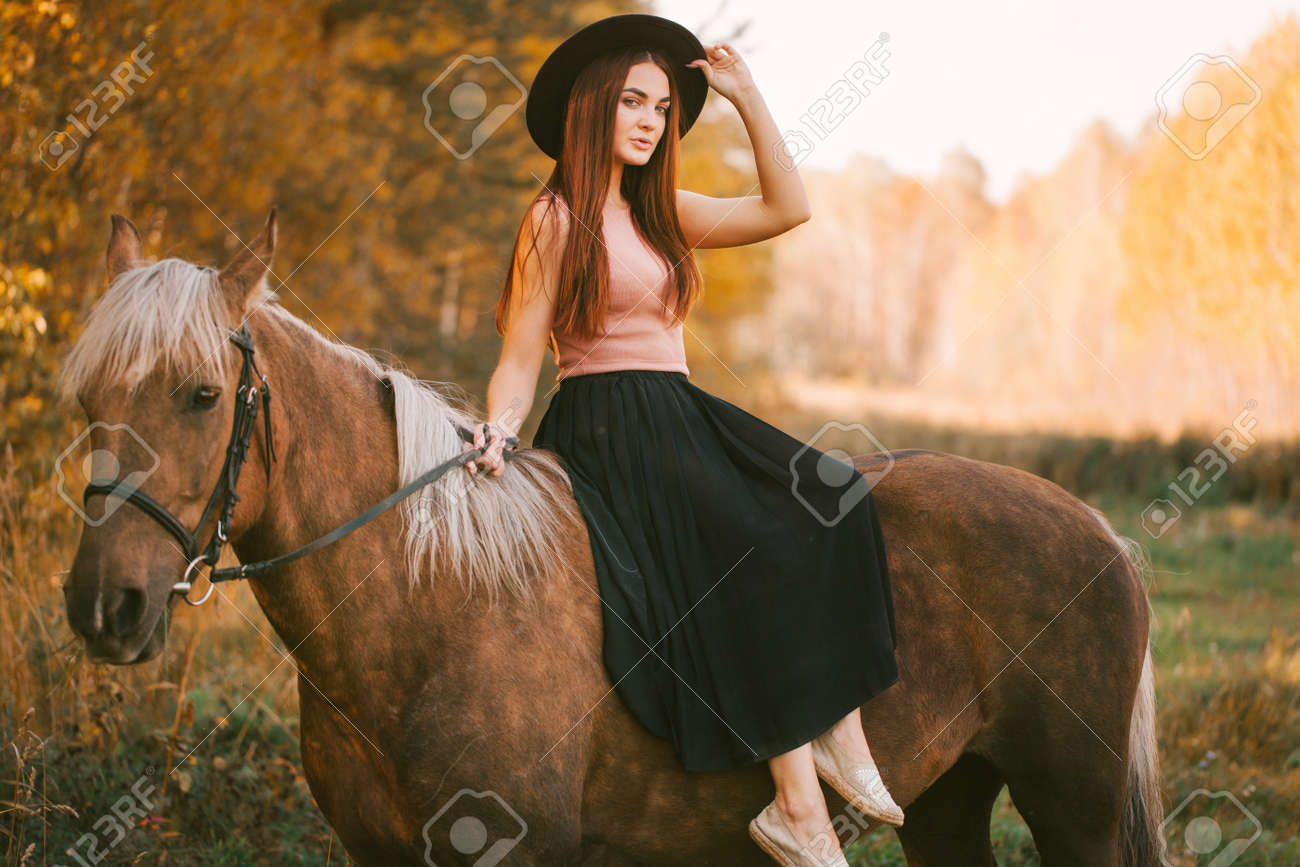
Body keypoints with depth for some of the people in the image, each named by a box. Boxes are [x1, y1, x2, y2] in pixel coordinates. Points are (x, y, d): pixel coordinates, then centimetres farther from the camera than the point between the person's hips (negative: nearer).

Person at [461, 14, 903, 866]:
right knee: (758, 556, -26)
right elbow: (520, 360, -3)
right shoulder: (556, 221, -2)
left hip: (683, 414, 8)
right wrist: (496, 435, -22)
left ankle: (839, 733, -20)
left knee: (831, 503, -17)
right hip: (606, 426, -8)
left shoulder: (663, 215, 18)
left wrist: (746, 94, 12)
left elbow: (786, 209, 14)